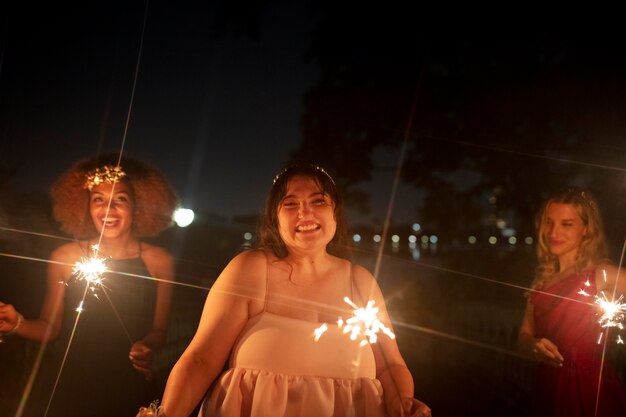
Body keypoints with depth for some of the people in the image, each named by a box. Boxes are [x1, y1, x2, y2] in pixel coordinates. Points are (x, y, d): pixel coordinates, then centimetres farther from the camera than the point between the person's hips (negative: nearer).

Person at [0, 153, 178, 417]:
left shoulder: (159, 261, -7)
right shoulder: (65, 257, -7)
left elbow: (158, 329, 3)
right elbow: (50, 328, 0)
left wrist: (147, 346, -17)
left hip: (129, 392, 0)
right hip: (72, 390, 0)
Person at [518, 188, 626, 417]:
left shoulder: (602, 275, -10)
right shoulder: (542, 280, 7)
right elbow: (525, 336, 9)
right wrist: (534, 346, -10)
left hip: (590, 391, -5)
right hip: (547, 388, 5)